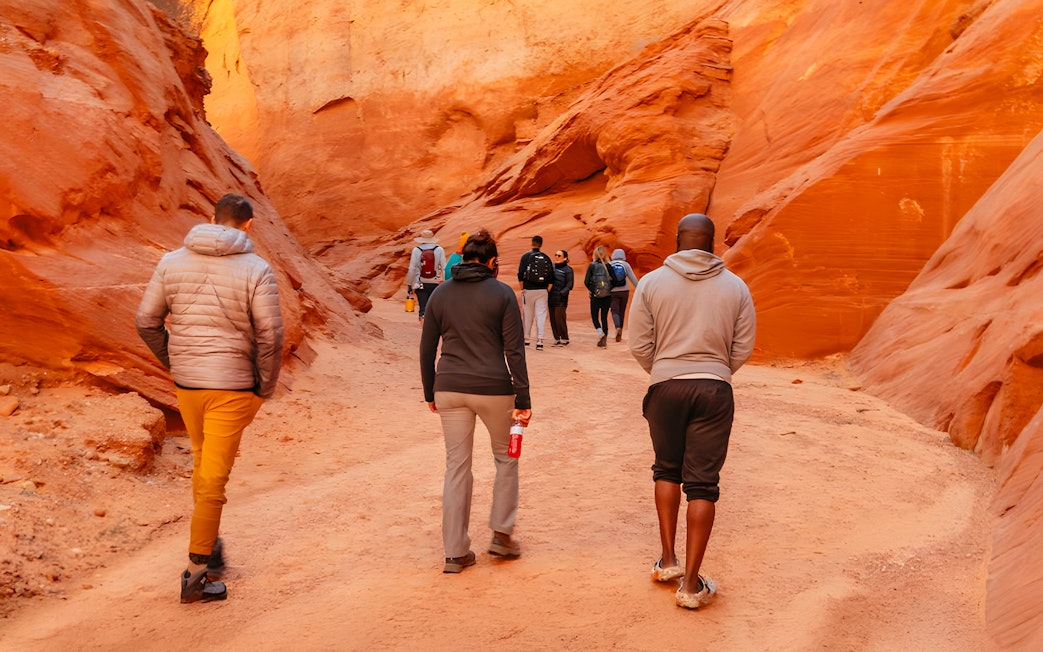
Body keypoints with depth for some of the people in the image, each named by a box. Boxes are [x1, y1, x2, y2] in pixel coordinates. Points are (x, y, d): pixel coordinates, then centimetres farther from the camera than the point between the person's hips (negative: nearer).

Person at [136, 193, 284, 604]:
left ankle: (208, 545, 34)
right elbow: (270, 336, -13)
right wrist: (266, 387, -1)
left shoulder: (172, 262, 3)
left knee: (203, 462, 24)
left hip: (185, 383, 5)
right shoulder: (256, 270, -9)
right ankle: (197, 570, 4)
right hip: (232, 386, -4)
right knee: (214, 476, 1)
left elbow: (146, 321, 4)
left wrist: (174, 363, 17)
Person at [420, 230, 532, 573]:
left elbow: (426, 349, 8)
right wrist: (523, 399, -5)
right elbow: (514, 350, -7)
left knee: (457, 467, 9)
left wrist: (430, 392, 17)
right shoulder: (502, 293, -4)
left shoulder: (440, 294, 6)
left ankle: (456, 552, 12)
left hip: (450, 390, 3)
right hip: (493, 389, -3)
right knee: (505, 457, 19)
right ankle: (501, 534, 20)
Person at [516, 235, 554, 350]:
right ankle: (539, 340, -10)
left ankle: (527, 338, 18)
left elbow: (521, 273, -8)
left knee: (528, 314, 10)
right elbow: (552, 275, 4)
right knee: (541, 314, 0)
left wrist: (522, 288, 1)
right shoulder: (546, 258, 5)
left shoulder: (526, 256, -3)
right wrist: (547, 288, 12)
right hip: (542, 291, 1)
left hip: (529, 289, -1)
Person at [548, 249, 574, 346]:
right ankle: (557, 338, 12)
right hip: (551, 298, 6)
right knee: (553, 319, 5)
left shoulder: (568, 270, -1)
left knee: (560, 319, -8)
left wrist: (562, 293, -18)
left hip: (561, 299, -6)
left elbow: (569, 285, -6)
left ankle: (564, 339, 2)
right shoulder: (552, 268, 15)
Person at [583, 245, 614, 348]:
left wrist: (592, 289, 9)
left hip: (595, 296, -2)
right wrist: (609, 289, 12)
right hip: (607, 296, 2)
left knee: (594, 316, 11)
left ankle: (600, 331, -17)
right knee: (604, 317, 11)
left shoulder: (592, 265, -4)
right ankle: (603, 341, 10)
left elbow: (586, 281, -7)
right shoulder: (608, 266, 0)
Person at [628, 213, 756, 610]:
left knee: (667, 470, 22)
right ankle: (691, 584, 5)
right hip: (715, 390, 0)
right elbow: (743, 349, 3)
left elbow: (639, 345, -2)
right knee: (702, 484, 3)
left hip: (665, 388, 0)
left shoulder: (652, 283, -2)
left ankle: (668, 560, 23)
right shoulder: (735, 287, 1)